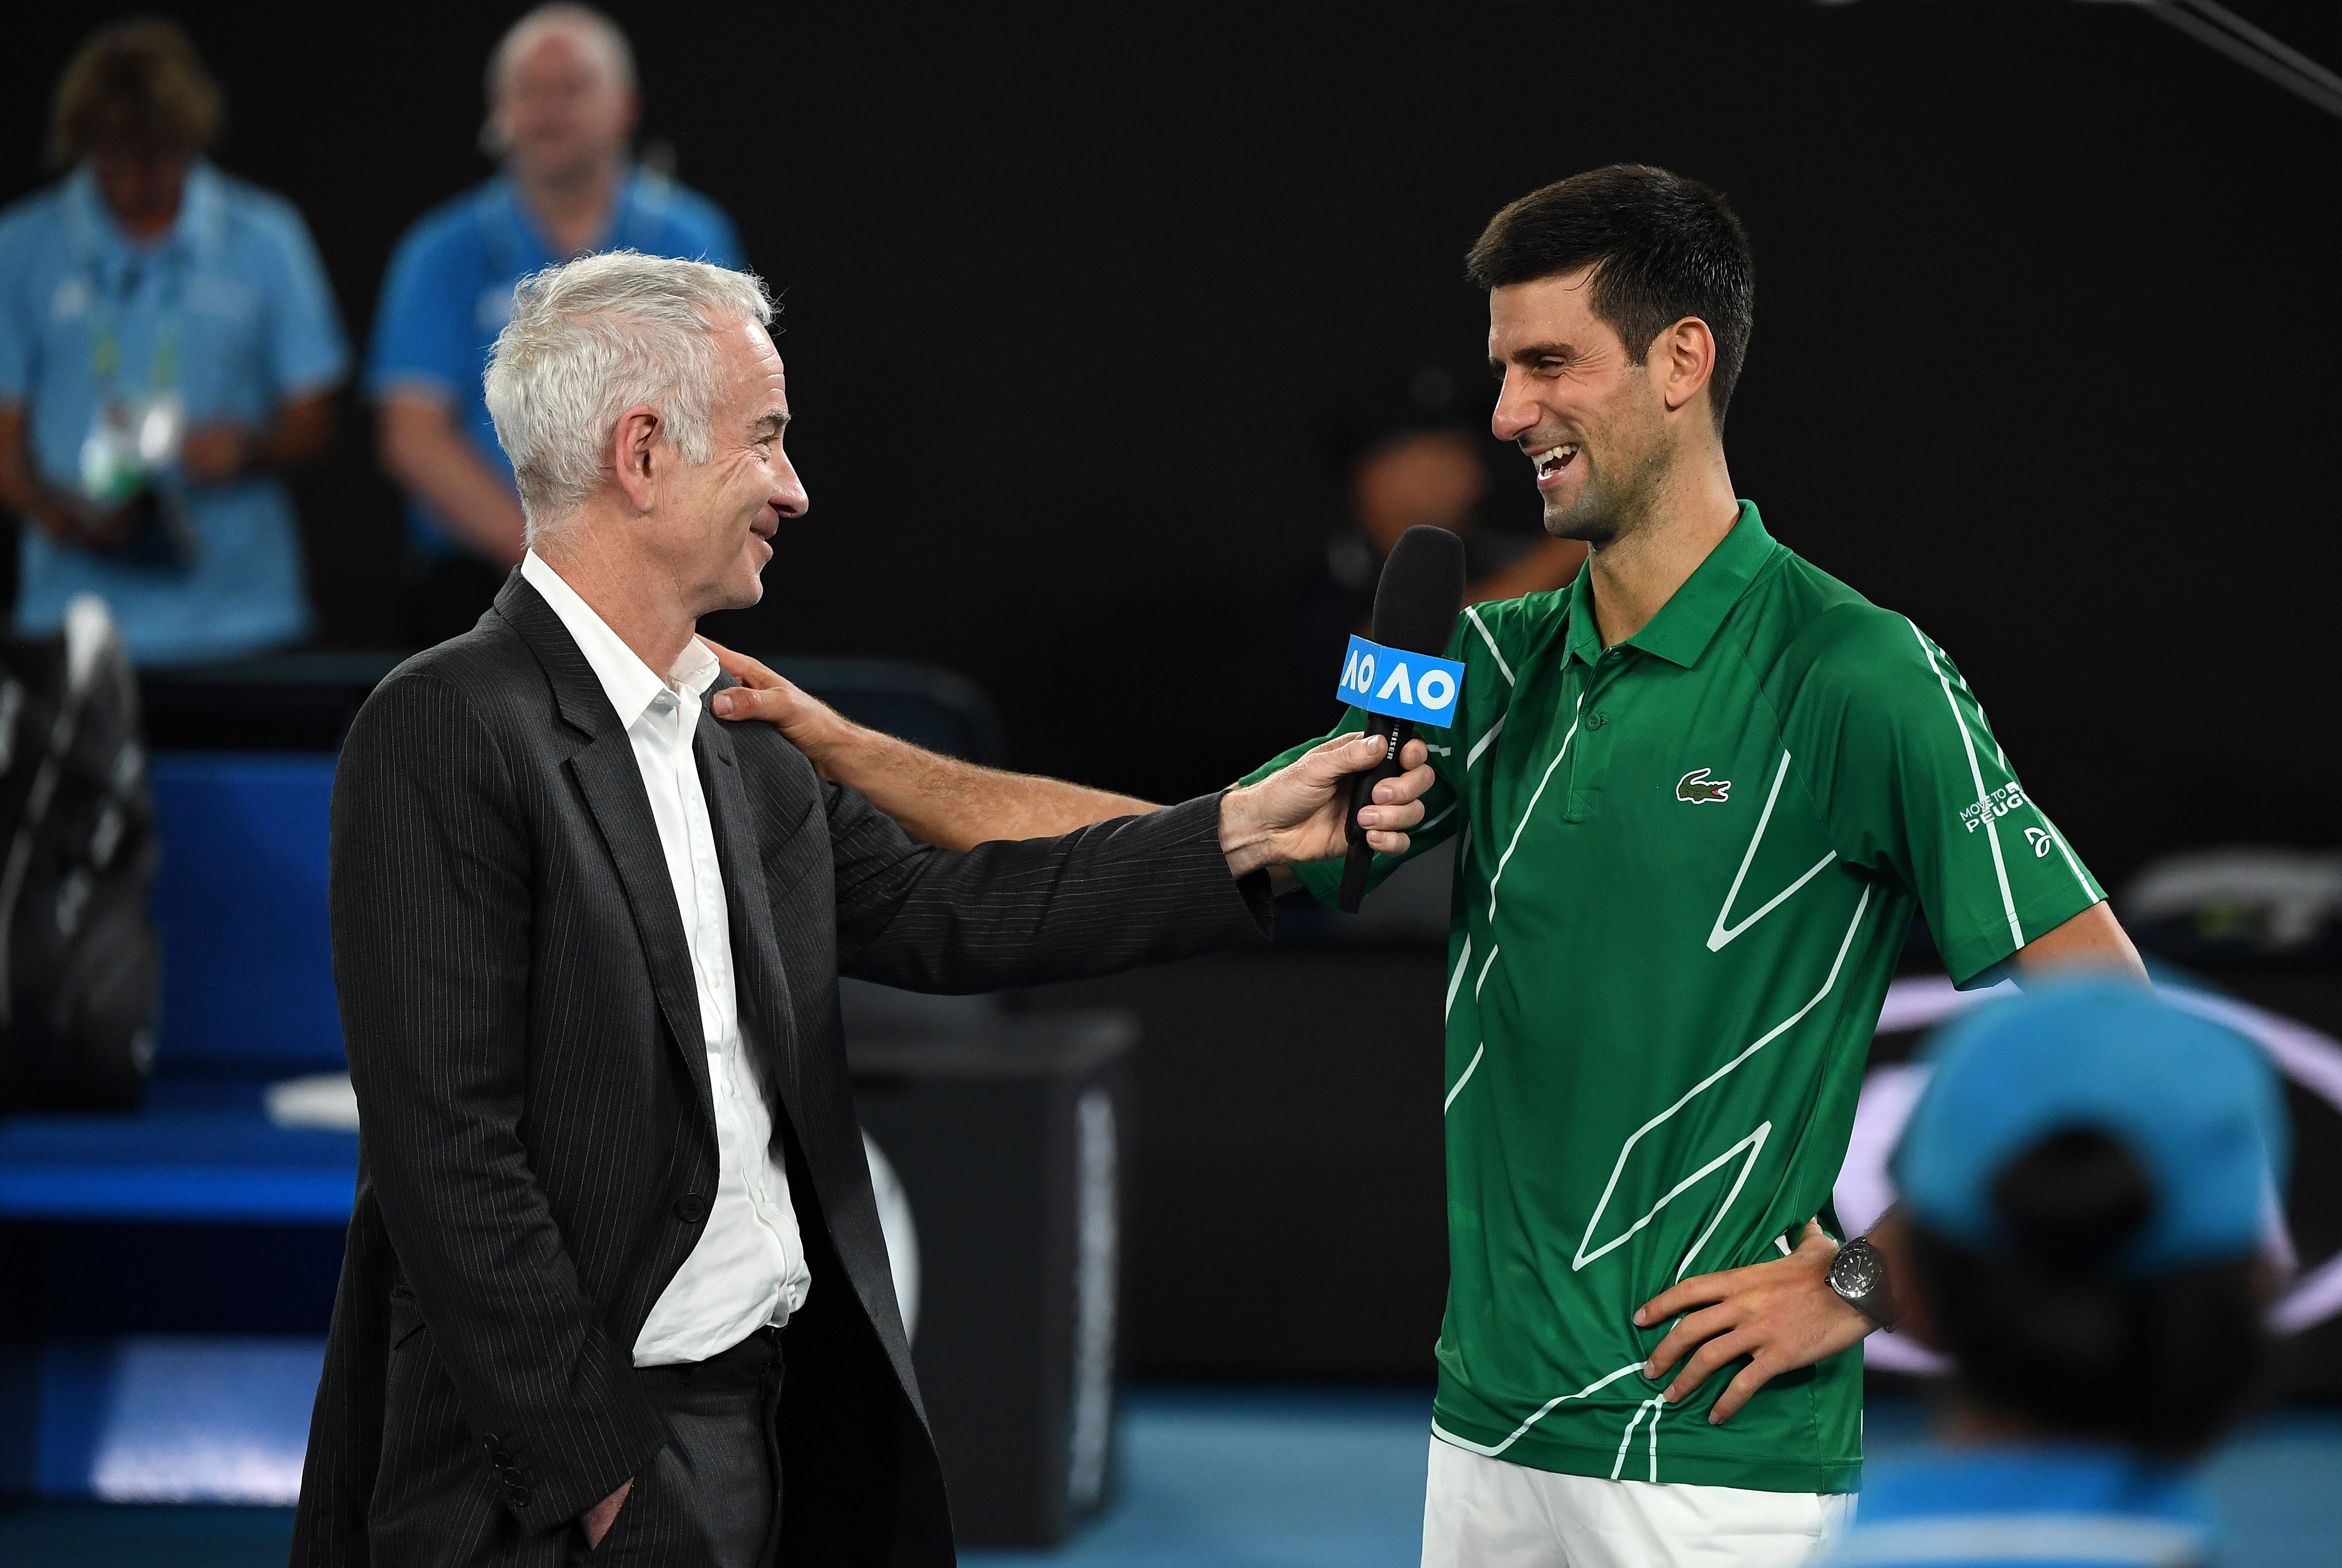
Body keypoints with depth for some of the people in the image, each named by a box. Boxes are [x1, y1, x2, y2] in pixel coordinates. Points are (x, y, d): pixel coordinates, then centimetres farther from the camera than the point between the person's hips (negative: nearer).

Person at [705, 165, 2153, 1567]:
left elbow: (2105, 1008, -13)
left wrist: (1867, 1277, -11)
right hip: (1489, 1430, 7)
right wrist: (843, 750, 1)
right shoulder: (1500, 669, 9)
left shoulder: (1854, 676, -11)